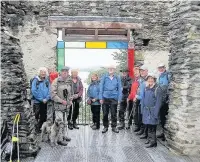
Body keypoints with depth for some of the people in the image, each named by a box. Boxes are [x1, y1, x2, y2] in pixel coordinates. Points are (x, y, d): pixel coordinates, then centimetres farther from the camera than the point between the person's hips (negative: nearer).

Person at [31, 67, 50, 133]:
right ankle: (36, 129, 12)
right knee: (36, 116, 0)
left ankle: (39, 127, 26)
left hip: (45, 102, 5)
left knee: (43, 117, 11)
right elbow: (34, 91, -12)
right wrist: (41, 99, -13)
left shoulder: (47, 81, 7)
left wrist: (46, 99, -11)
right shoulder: (35, 80, -7)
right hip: (37, 101, -5)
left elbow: (49, 91, 5)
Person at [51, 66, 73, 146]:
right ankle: (60, 139, 6)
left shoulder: (69, 82, 8)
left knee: (65, 122, 17)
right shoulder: (56, 81, -11)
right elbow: (53, 94, -14)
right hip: (59, 106, -6)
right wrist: (61, 101, -17)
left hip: (67, 105, 6)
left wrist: (70, 100, 7)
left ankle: (64, 135, 31)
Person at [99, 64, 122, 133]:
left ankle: (114, 127, 20)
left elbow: (119, 88, 3)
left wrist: (119, 99, -2)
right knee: (105, 113, 8)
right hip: (105, 98, 0)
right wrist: (101, 98, -3)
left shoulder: (117, 78, 1)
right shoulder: (104, 77, 1)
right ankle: (105, 127, 21)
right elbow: (101, 87, 2)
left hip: (114, 98, 0)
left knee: (114, 113, 7)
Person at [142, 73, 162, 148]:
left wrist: (156, 113, -17)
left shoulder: (157, 89, -10)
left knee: (152, 126, -5)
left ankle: (153, 141, 4)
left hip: (153, 110, -6)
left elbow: (158, 102, -13)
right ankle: (149, 138, 26)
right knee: (148, 126, 12)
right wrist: (143, 110, 10)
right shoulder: (146, 88, 10)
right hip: (146, 110, 6)